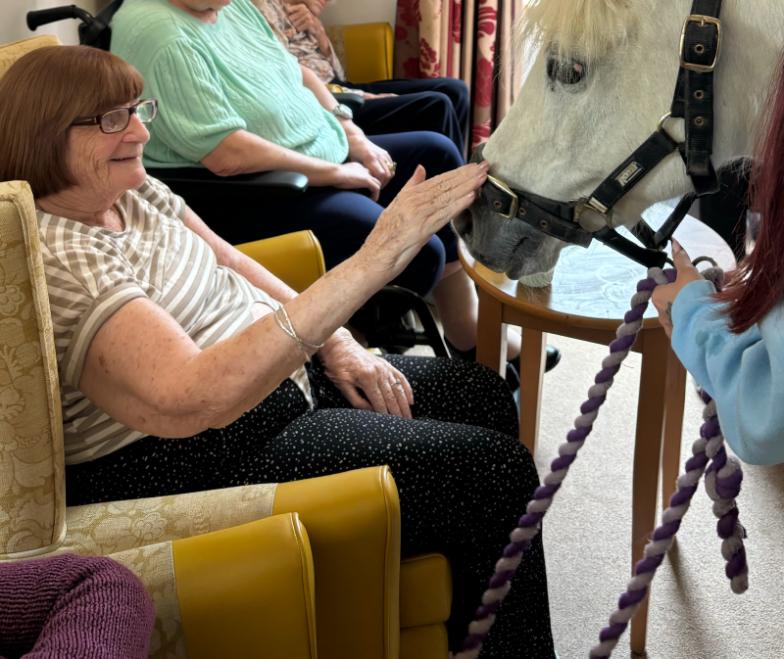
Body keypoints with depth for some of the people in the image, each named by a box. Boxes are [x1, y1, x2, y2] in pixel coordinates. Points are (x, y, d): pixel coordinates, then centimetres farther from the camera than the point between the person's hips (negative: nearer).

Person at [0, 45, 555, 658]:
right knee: (497, 470, -13)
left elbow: (233, 266, 16)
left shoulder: (131, 190, 3)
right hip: (202, 461, -10)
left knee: (485, 396, 15)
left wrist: (338, 344, 1)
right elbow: (193, 399, -40)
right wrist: (372, 263, -43)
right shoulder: (58, 258, -26)